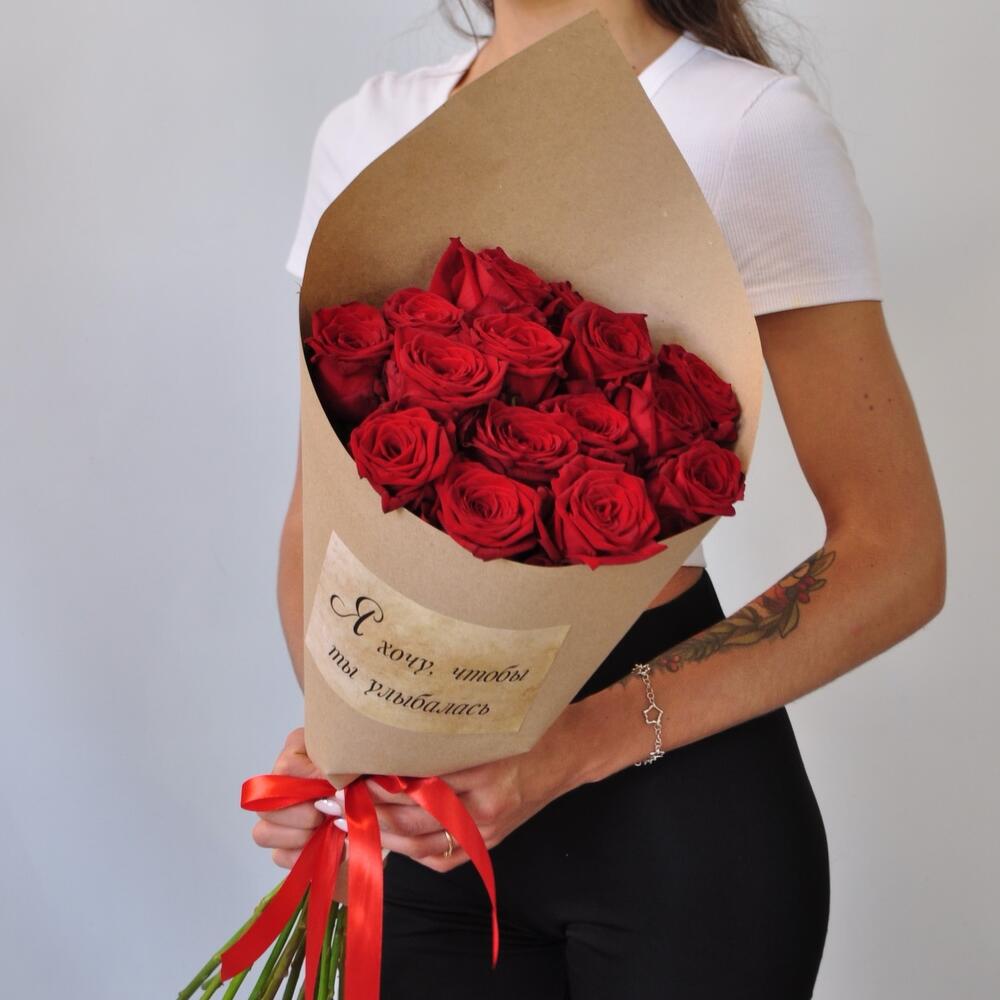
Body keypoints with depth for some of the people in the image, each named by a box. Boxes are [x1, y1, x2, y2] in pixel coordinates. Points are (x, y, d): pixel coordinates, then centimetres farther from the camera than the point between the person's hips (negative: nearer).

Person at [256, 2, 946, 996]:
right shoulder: (365, 130, 3)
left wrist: (571, 749, -22)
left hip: (672, 798, -4)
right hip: (431, 799, 4)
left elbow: (894, 557, -13)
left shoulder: (754, 124, -12)